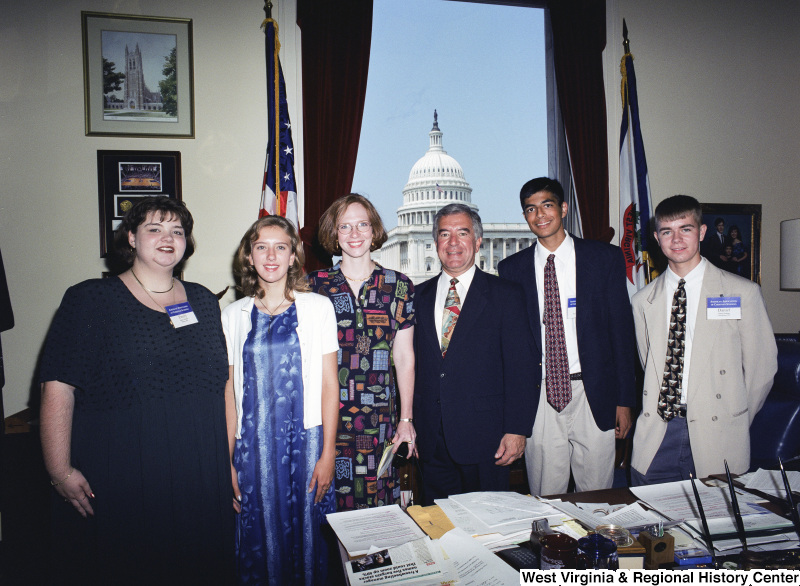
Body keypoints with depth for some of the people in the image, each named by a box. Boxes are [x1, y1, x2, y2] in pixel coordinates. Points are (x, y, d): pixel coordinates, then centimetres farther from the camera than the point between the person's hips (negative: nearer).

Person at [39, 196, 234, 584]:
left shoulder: (204, 302, 9)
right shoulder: (90, 300, -2)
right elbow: (57, 387, -7)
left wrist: (232, 460, 11)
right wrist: (60, 471, -13)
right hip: (118, 480, -3)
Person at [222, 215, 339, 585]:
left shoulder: (318, 308, -1)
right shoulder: (233, 315, 4)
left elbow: (328, 384, -1)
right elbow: (228, 391, 5)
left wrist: (327, 454, -5)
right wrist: (227, 461, 0)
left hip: (306, 443, -1)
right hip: (252, 447, 1)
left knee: (307, 534, 9)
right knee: (257, 538, 9)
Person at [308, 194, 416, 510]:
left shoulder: (399, 286, 3)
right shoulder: (315, 285, 2)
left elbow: (404, 357, 5)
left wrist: (406, 419, 2)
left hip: (379, 416, 1)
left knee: (379, 501, 7)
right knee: (330, 503, 5)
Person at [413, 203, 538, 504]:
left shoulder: (506, 294, -1)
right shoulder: (418, 296, 9)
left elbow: (523, 366, -5)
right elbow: (411, 364, 10)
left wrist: (517, 430, -11)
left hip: (485, 438, -3)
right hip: (432, 440, 3)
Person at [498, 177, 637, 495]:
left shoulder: (606, 258, 3)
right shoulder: (511, 269, 4)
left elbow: (622, 329, 3)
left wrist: (625, 399, 0)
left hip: (594, 397, 0)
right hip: (537, 399, 1)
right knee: (544, 502, 9)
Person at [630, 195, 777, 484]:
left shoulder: (743, 293, -1)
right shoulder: (643, 301, 8)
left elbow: (762, 366, 4)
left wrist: (735, 423, 7)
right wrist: (664, 408, 7)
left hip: (716, 438, -2)